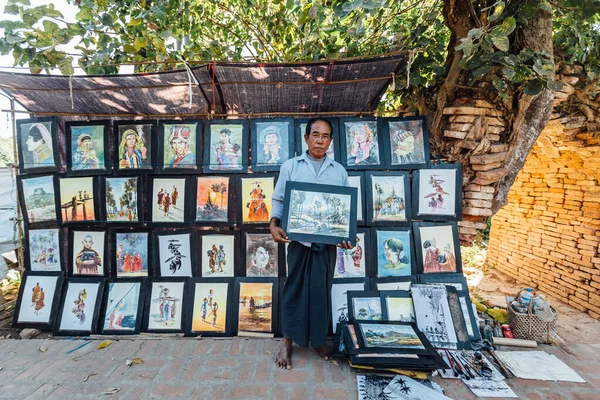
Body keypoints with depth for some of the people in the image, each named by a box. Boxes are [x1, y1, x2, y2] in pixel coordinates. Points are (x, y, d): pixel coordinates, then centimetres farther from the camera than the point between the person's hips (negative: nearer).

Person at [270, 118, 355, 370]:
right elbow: (279, 200, 4)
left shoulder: (340, 171, 8)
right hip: (299, 239, -1)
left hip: (328, 242, 2)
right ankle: (288, 341, 26)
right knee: (295, 289, 7)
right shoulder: (290, 166, 4)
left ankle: (319, 340, 32)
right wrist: (274, 225, -13)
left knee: (322, 290, 12)